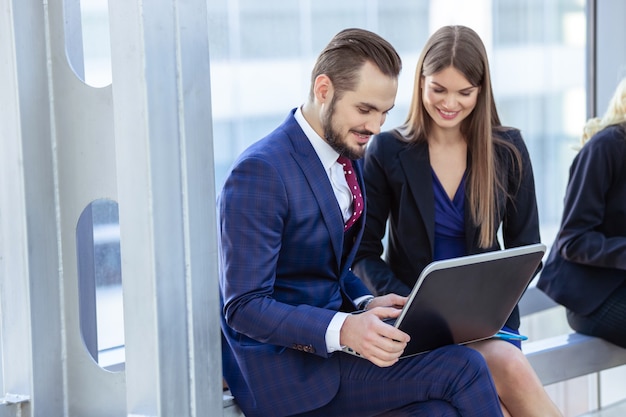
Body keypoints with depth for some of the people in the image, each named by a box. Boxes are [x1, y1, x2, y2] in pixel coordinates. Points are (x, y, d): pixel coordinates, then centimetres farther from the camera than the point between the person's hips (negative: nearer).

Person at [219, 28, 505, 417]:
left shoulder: (348, 157, 12)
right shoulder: (260, 172, -16)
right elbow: (244, 307, -19)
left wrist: (366, 305, 0)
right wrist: (342, 329, -32)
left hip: (324, 346, 8)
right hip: (282, 369, -8)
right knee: (463, 368, -20)